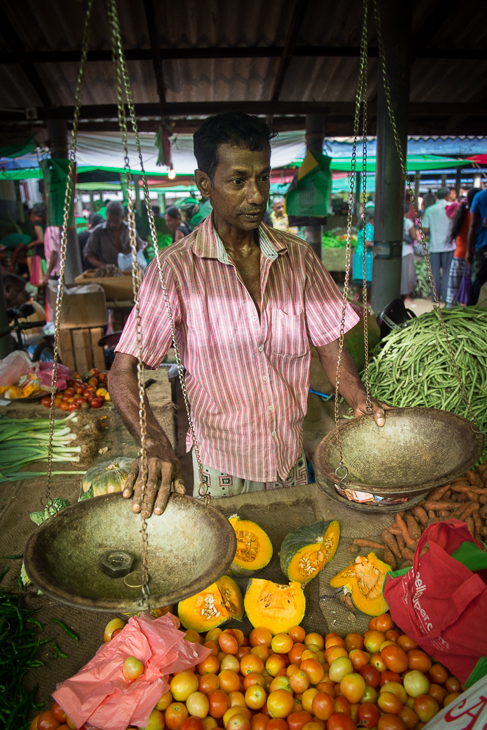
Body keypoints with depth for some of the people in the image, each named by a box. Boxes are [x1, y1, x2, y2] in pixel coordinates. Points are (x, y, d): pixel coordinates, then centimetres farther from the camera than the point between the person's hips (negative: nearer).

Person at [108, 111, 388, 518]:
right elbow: (124, 373, -17)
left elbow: (330, 344, 1)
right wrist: (156, 445, -34)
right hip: (221, 473, -3)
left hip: (292, 462, 4)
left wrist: (358, 398, -18)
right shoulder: (176, 267, -15)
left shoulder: (298, 257, -2)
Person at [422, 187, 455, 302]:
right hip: (448, 245, -1)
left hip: (434, 245, 1)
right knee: (447, 271, 5)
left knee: (435, 271, 8)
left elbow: (425, 229, -2)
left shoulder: (429, 210, 0)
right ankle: (445, 297, 7)